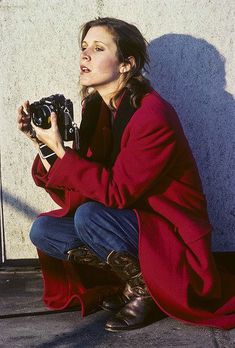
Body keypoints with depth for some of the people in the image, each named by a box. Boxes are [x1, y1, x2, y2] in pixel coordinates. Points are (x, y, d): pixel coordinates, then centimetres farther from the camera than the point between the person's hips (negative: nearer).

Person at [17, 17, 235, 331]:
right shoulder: (97, 109, 0)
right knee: (42, 229, -6)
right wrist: (44, 143, -12)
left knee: (90, 216, -30)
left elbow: (116, 192, -25)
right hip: (130, 220, 7)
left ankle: (143, 288, -5)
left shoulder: (153, 116, -22)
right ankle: (129, 274, 4)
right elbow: (73, 195, -1)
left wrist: (60, 150, -24)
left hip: (172, 238, -7)